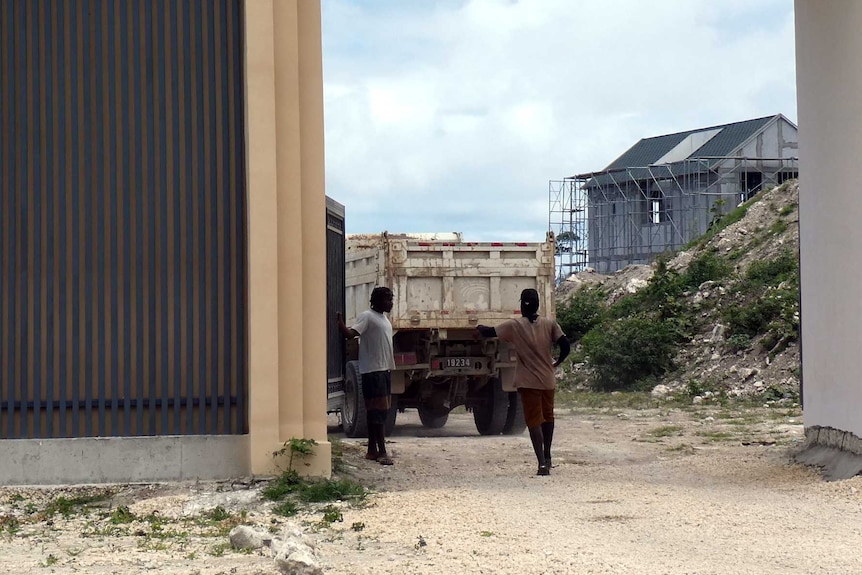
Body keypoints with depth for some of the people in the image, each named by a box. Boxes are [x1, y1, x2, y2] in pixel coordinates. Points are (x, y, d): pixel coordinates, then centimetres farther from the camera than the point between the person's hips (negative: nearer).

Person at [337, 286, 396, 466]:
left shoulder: (384, 319, 18)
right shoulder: (367, 317, -9)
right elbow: (350, 333, -24)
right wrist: (340, 320, -40)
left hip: (384, 370, 9)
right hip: (372, 371, -9)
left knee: (379, 411, 10)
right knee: (377, 411, -9)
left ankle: (372, 450, 15)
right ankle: (381, 452, -10)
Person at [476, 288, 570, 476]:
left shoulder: (514, 326, -7)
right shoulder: (550, 324, -2)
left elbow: (487, 332, -1)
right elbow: (565, 346, -7)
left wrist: (479, 327, 22)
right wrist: (557, 362, 12)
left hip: (528, 382, -3)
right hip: (548, 380, 3)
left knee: (534, 421, -3)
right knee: (548, 417, 22)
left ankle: (542, 463, -14)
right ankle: (547, 457, 32)